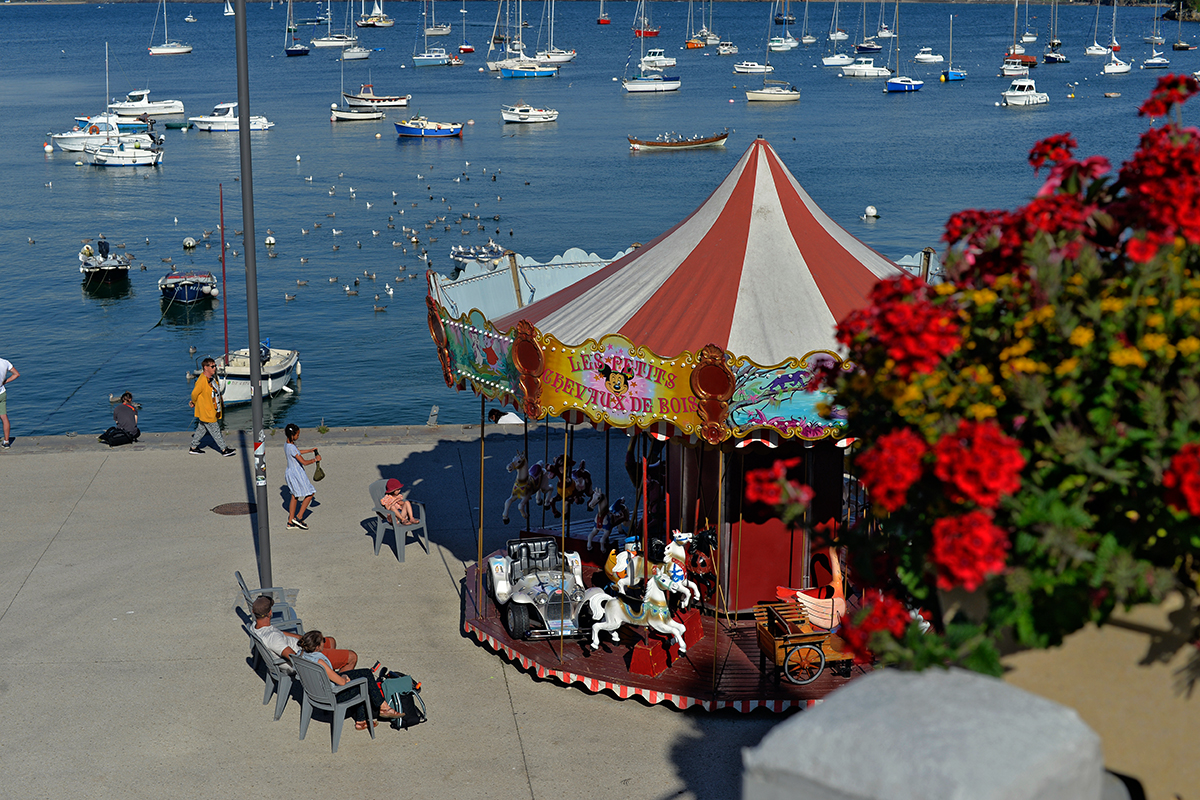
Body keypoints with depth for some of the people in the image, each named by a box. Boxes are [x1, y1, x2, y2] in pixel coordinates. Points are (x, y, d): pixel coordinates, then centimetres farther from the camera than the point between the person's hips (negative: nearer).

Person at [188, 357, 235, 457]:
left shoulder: (212, 378, 6)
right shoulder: (202, 380, -24)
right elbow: (194, 393, -16)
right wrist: (194, 403, 2)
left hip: (212, 410, 9)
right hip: (205, 412, -9)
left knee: (201, 429, 18)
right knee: (215, 430, -2)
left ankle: (194, 447, 29)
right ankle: (224, 449, 4)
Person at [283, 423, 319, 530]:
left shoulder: (287, 444, 4)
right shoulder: (292, 448, -26)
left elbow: (298, 452, 25)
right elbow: (304, 462, -26)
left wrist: (310, 450, 23)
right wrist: (315, 459, -12)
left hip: (290, 472, 10)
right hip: (297, 473, -10)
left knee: (294, 496, 18)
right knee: (310, 494, 3)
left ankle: (290, 522, 24)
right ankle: (298, 518, 4)